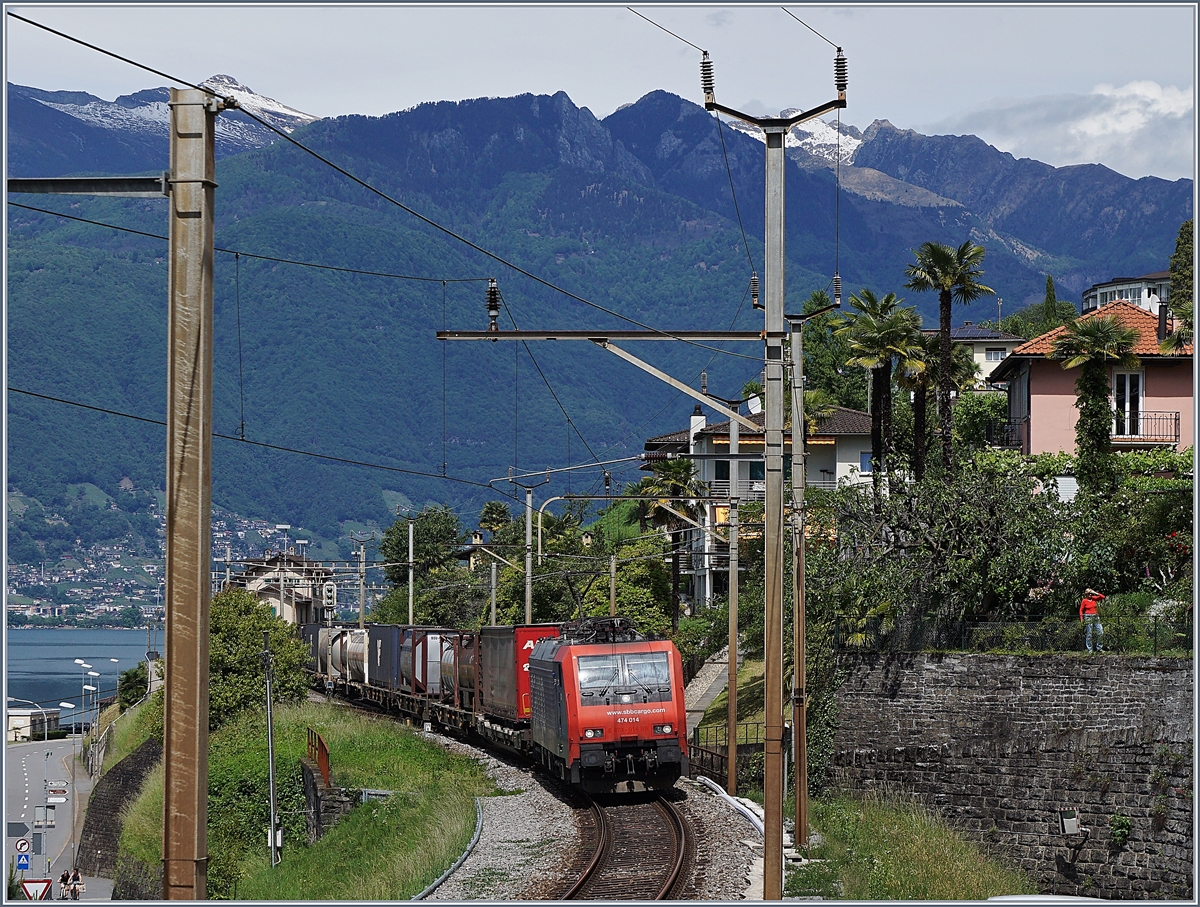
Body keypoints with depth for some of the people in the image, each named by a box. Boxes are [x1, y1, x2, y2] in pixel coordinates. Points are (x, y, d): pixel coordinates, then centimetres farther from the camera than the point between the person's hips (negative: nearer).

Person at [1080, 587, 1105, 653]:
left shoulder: (1094, 598, 8)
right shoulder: (1084, 601, -2)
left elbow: (1103, 597, 4)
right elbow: (1081, 610, 0)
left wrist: (1095, 593, -3)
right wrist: (1081, 619, -9)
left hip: (1095, 617, 4)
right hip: (1088, 617, -4)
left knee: (1101, 632, -1)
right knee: (1089, 634, -2)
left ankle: (1098, 648, 9)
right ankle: (1090, 649, 5)